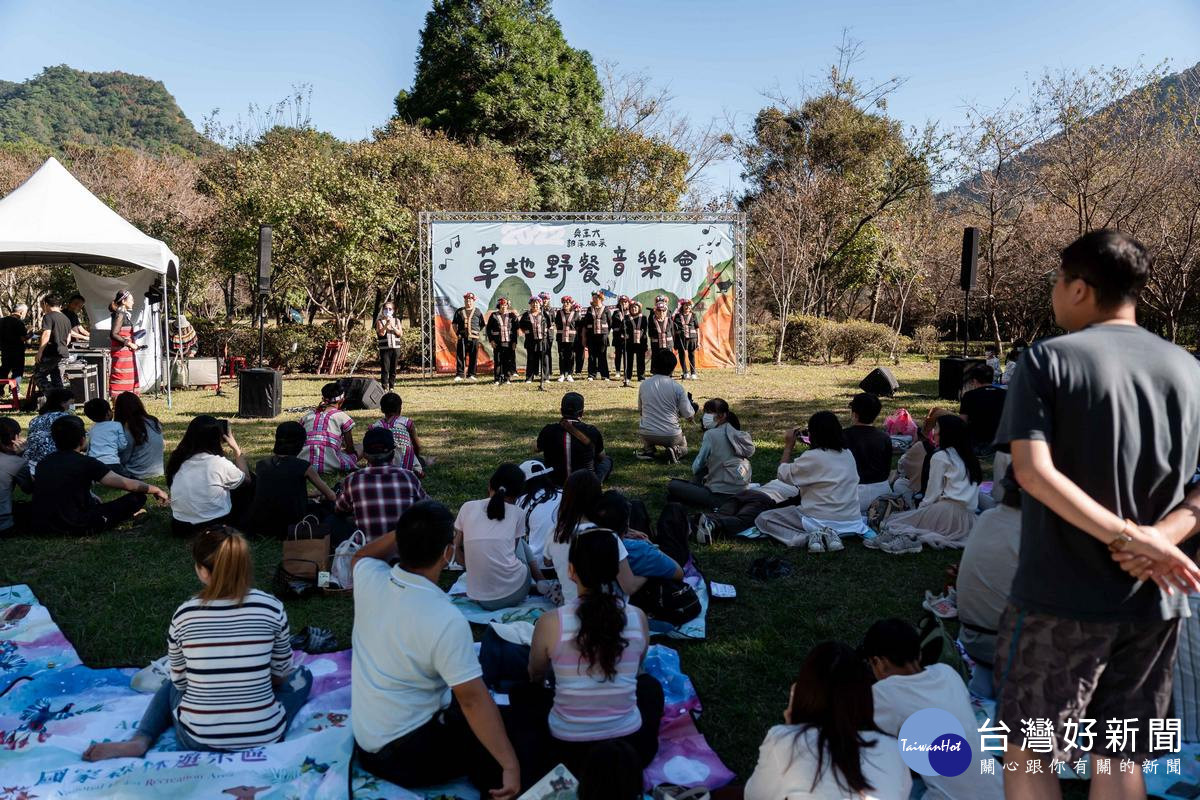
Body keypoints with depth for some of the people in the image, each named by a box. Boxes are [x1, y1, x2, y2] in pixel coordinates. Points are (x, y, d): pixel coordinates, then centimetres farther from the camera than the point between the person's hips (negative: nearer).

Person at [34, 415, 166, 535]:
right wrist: (155, 490, 4)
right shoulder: (86, 462, -12)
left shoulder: (44, 462, 7)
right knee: (137, 497, -5)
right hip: (76, 528, -7)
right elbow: (126, 484, -11)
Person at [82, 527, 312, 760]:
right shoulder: (271, 607, -9)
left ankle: (140, 741, 9)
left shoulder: (184, 614, -7)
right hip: (263, 737, -1)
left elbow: (180, 681, 7)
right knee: (301, 674, 27)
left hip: (196, 739, 1)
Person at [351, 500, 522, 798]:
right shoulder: (446, 620, -29)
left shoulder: (369, 577, -11)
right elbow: (473, 700, -28)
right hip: (408, 754, -7)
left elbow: (361, 556, 15)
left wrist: (402, 533, 1)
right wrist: (510, 766, -23)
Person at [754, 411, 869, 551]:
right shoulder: (848, 455, 4)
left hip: (821, 522, -7)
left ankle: (809, 537, -14)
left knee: (762, 520, 2)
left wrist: (788, 447, 6)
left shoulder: (812, 457, -15)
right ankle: (824, 535, 5)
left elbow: (782, 475, -4)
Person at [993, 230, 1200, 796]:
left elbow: (1032, 471, -21)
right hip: (1153, 603, 5)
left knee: (1026, 752, 11)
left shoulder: (1047, 359, -9)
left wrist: (1129, 535, -18)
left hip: (1060, 598, -5)